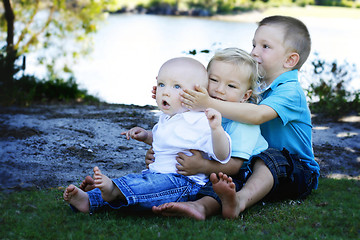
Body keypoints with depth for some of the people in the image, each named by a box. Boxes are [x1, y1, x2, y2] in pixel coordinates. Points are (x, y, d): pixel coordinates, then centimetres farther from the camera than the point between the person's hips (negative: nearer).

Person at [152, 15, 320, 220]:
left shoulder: (291, 92, -16)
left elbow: (258, 114, -34)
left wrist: (210, 104, -37)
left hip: (297, 171, -6)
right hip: (255, 165, 6)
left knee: (269, 158, -37)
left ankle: (240, 200, -62)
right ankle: (203, 206, -52)